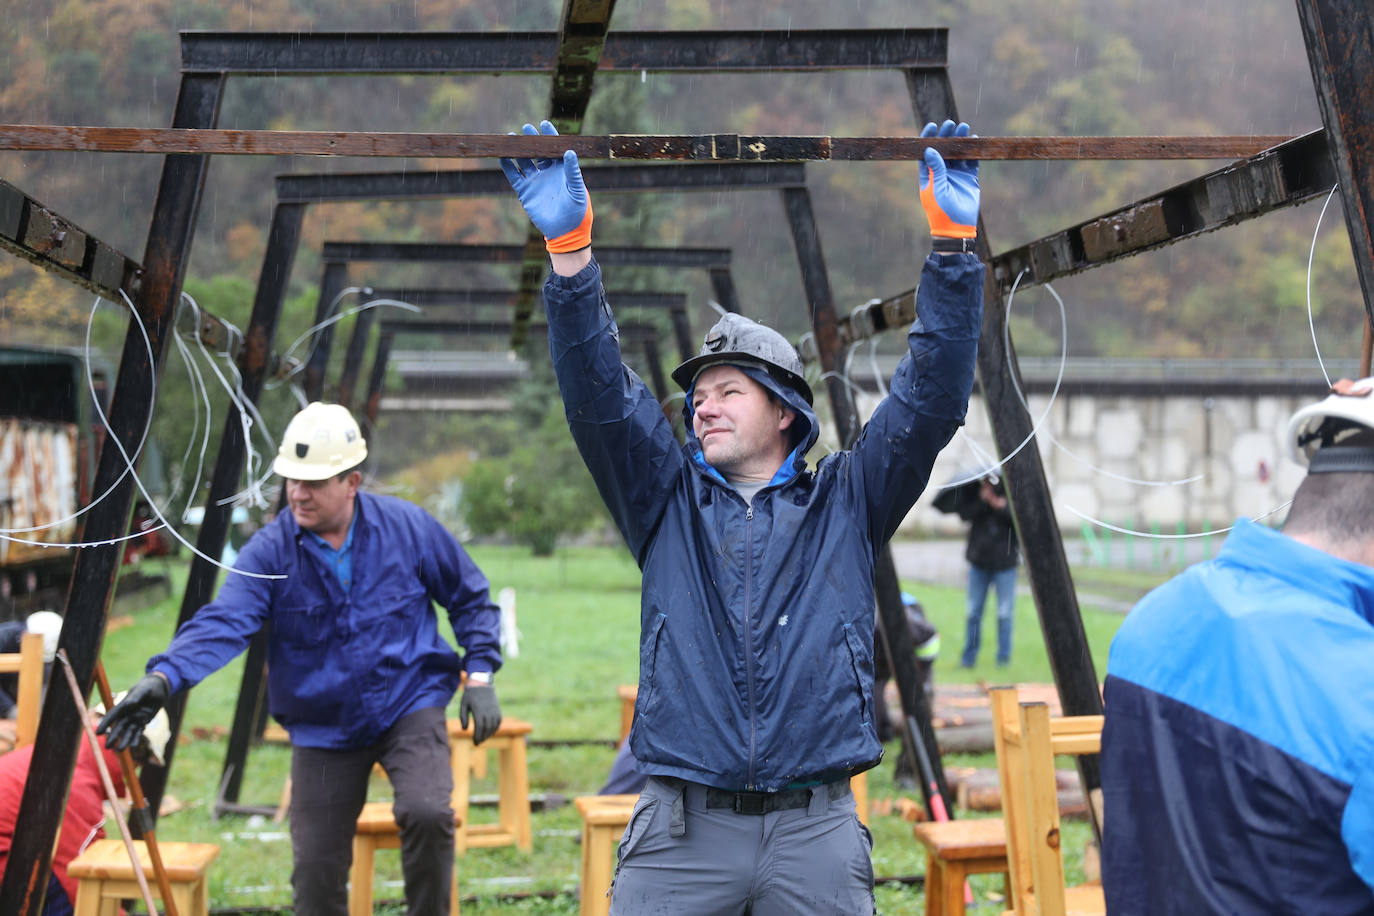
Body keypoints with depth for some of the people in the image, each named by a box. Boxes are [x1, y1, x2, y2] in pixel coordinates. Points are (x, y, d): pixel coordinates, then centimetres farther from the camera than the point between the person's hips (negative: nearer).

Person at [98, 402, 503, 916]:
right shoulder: (269, 551, -10)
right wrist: (165, 676, -43)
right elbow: (222, 621, -26)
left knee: (426, 813, -27)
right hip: (322, 727, 1)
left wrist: (479, 675, -2)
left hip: (410, 706, -1)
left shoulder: (409, 528, -7)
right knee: (316, 869, 2)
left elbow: (470, 598, 7)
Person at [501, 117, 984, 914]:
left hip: (817, 831, 0)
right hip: (681, 830, 1)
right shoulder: (669, 503, 13)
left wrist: (955, 244, -6)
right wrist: (569, 248, -11)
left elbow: (932, 400, 3)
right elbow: (600, 397, 1)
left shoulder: (846, 503, 12)